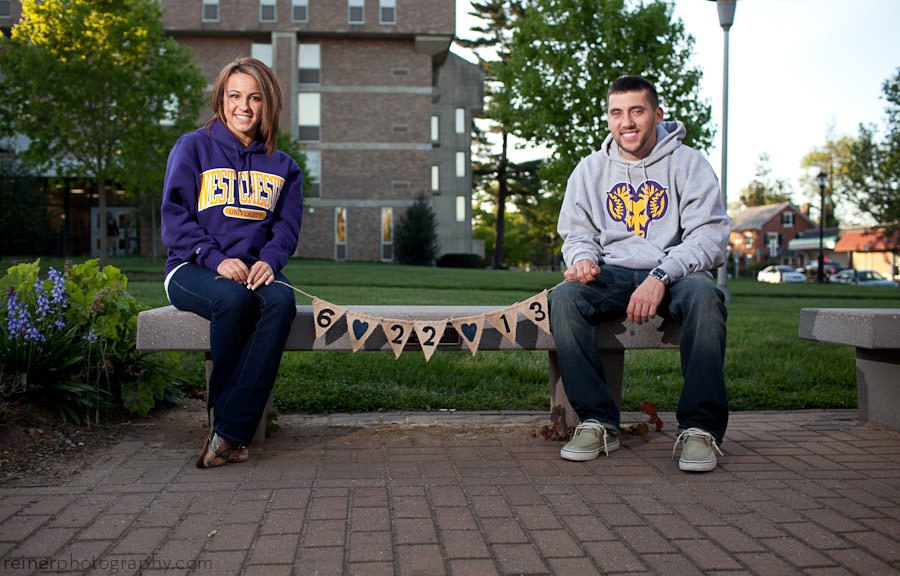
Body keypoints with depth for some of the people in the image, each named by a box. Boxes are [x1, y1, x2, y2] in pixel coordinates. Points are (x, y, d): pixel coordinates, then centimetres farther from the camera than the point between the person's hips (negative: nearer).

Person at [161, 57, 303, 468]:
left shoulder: (281, 165, 17)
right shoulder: (193, 148, 6)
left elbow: (287, 226, 9)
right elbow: (175, 216, -2)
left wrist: (269, 261, -13)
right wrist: (217, 259, -18)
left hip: (255, 269, 3)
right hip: (193, 268, -2)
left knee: (282, 300, -33)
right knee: (233, 298, -37)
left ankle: (229, 431, -33)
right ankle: (220, 408, -17)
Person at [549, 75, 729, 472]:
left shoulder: (688, 163, 2)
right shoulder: (590, 170, 12)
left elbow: (709, 235, -7)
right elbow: (577, 234, 15)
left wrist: (661, 276, -23)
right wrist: (583, 258, -12)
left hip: (675, 273, -2)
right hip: (612, 275, 2)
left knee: (704, 294, -36)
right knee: (563, 298, -29)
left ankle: (700, 427, -27)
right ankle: (597, 421, -23)